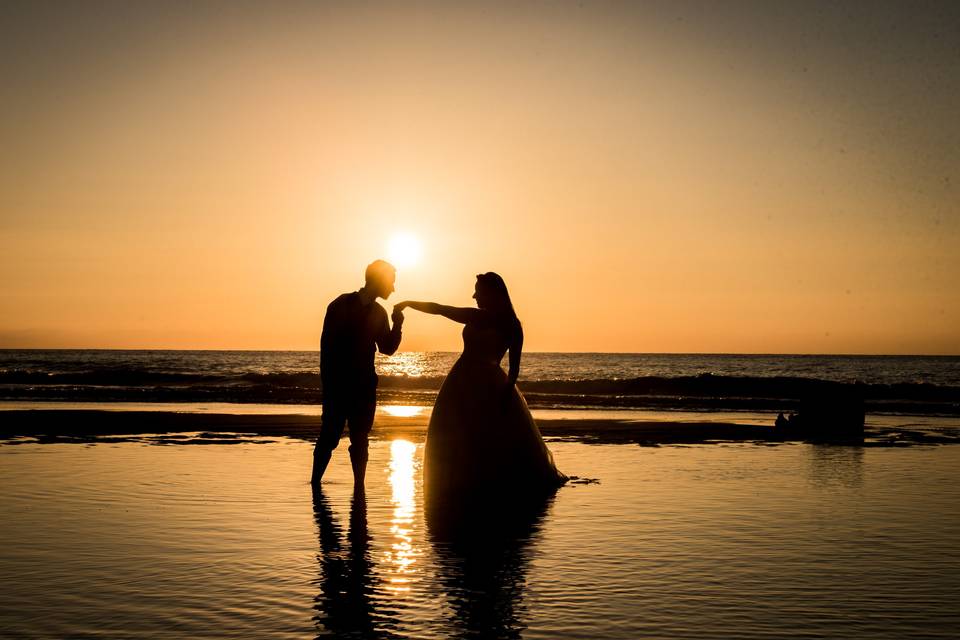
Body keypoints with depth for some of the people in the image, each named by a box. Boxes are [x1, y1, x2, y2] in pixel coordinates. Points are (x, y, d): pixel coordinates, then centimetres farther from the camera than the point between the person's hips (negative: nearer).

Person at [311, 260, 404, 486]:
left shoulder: (378, 312, 10)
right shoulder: (341, 305, -5)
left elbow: (387, 348, 13)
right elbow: (327, 344, -7)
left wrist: (397, 325, -4)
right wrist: (328, 383, -11)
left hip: (365, 387, 5)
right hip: (338, 385, -5)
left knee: (360, 440, 4)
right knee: (329, 436, -3)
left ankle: (359, 485, 7)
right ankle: (315, 482, 6)